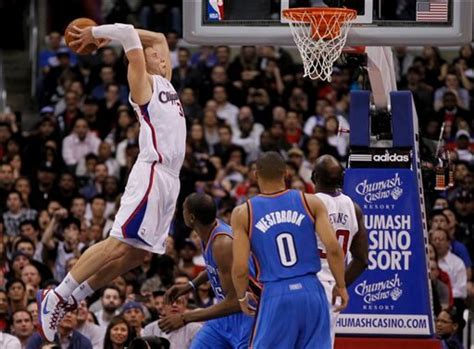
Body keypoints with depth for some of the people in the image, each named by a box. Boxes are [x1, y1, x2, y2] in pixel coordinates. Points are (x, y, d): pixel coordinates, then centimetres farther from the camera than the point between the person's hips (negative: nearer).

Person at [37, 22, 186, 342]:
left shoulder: (164, 82, 22)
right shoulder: (143, 82, -1)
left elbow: (159, 37, 31)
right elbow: (128, 33, -10)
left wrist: (107, 34, 25)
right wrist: (96, 33, 4)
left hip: (169, 180, 9)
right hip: (153, 173, -9)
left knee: (136, 253, 4)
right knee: (120, 244, -16)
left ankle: (70, 298, 7)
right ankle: (58, 297, -15)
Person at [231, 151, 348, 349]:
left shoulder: (244, 213, 0)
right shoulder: (310, 202, 3)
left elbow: (240, 268, -5)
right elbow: (333, 248, -5)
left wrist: (242, 297, 14)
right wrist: (341, 286, 7)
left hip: (275, 296, -2)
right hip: (311, 291, 2)